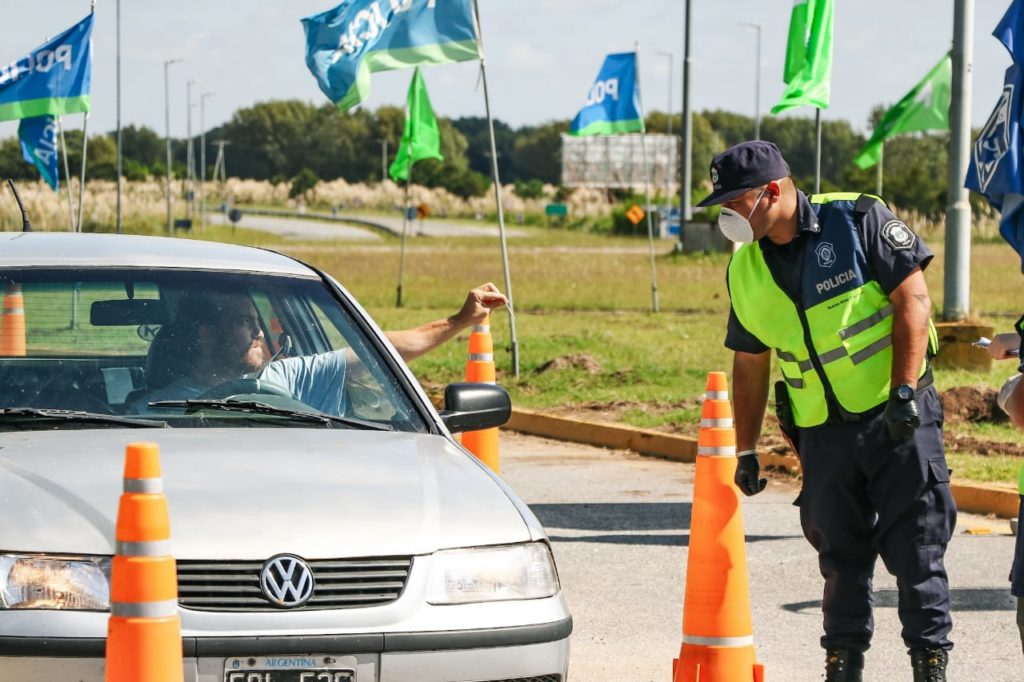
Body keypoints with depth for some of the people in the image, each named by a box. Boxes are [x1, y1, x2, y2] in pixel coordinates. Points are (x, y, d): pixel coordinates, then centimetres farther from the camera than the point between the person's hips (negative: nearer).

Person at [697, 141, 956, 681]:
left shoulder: (860, 221, -9)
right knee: (840, 556, 7)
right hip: (822, 431, 4)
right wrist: (746, 450, 14)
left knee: (916, 548, -3)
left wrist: (904, 392, -17)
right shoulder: (745, 268, 6)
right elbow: (749, 363, 15)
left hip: (899, 417, -4)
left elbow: (913, 300, -11)